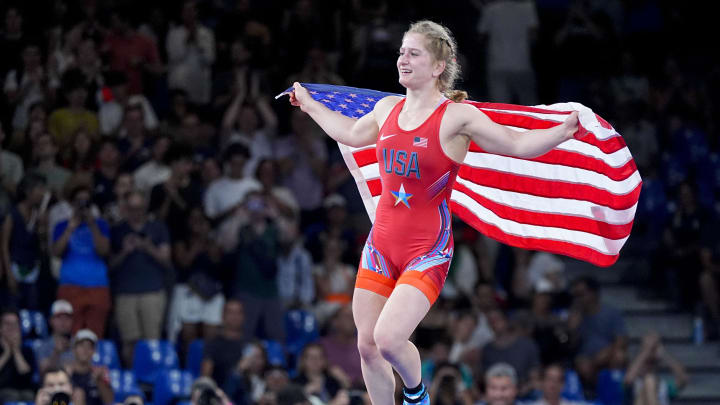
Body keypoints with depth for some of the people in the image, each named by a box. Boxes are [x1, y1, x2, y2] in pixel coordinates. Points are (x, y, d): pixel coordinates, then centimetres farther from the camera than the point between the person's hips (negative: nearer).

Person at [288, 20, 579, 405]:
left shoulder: (457, 117, -10)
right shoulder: (388, 109, 8)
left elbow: (519, 144, -12)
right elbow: (351, 134, 30)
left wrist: (566, 130, -28)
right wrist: (309, 104, 41)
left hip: (428, 250, -6)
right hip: (381, 243, 6)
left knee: (388, 339, -19)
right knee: (367, 346, 4)